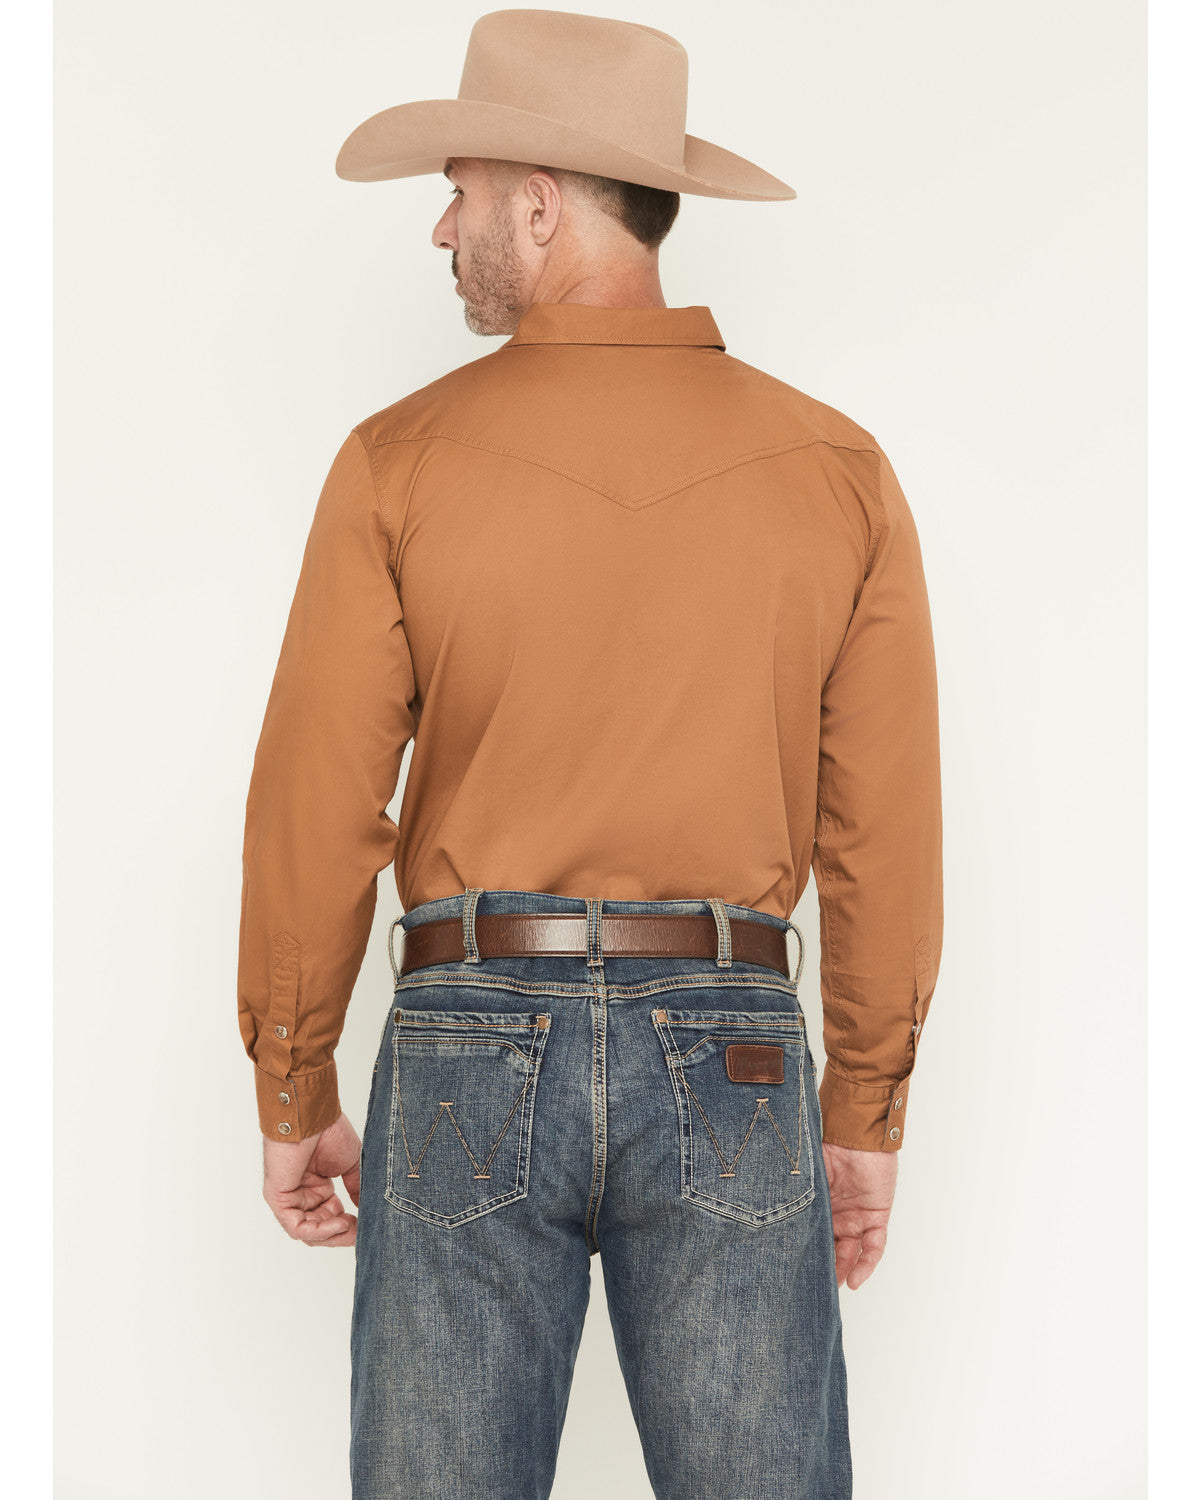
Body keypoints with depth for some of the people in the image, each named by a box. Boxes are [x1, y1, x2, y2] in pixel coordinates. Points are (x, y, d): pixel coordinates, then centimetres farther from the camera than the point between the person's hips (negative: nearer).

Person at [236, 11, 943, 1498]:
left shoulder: (401, 462, -5)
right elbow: (886, 832, 0)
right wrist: (867, 1115, 10)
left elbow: (313, 816, -3)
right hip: (732, 1046, 1)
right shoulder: (837, 471, 0)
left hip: (471, 1043, -1)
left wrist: (291, 1099, 8)